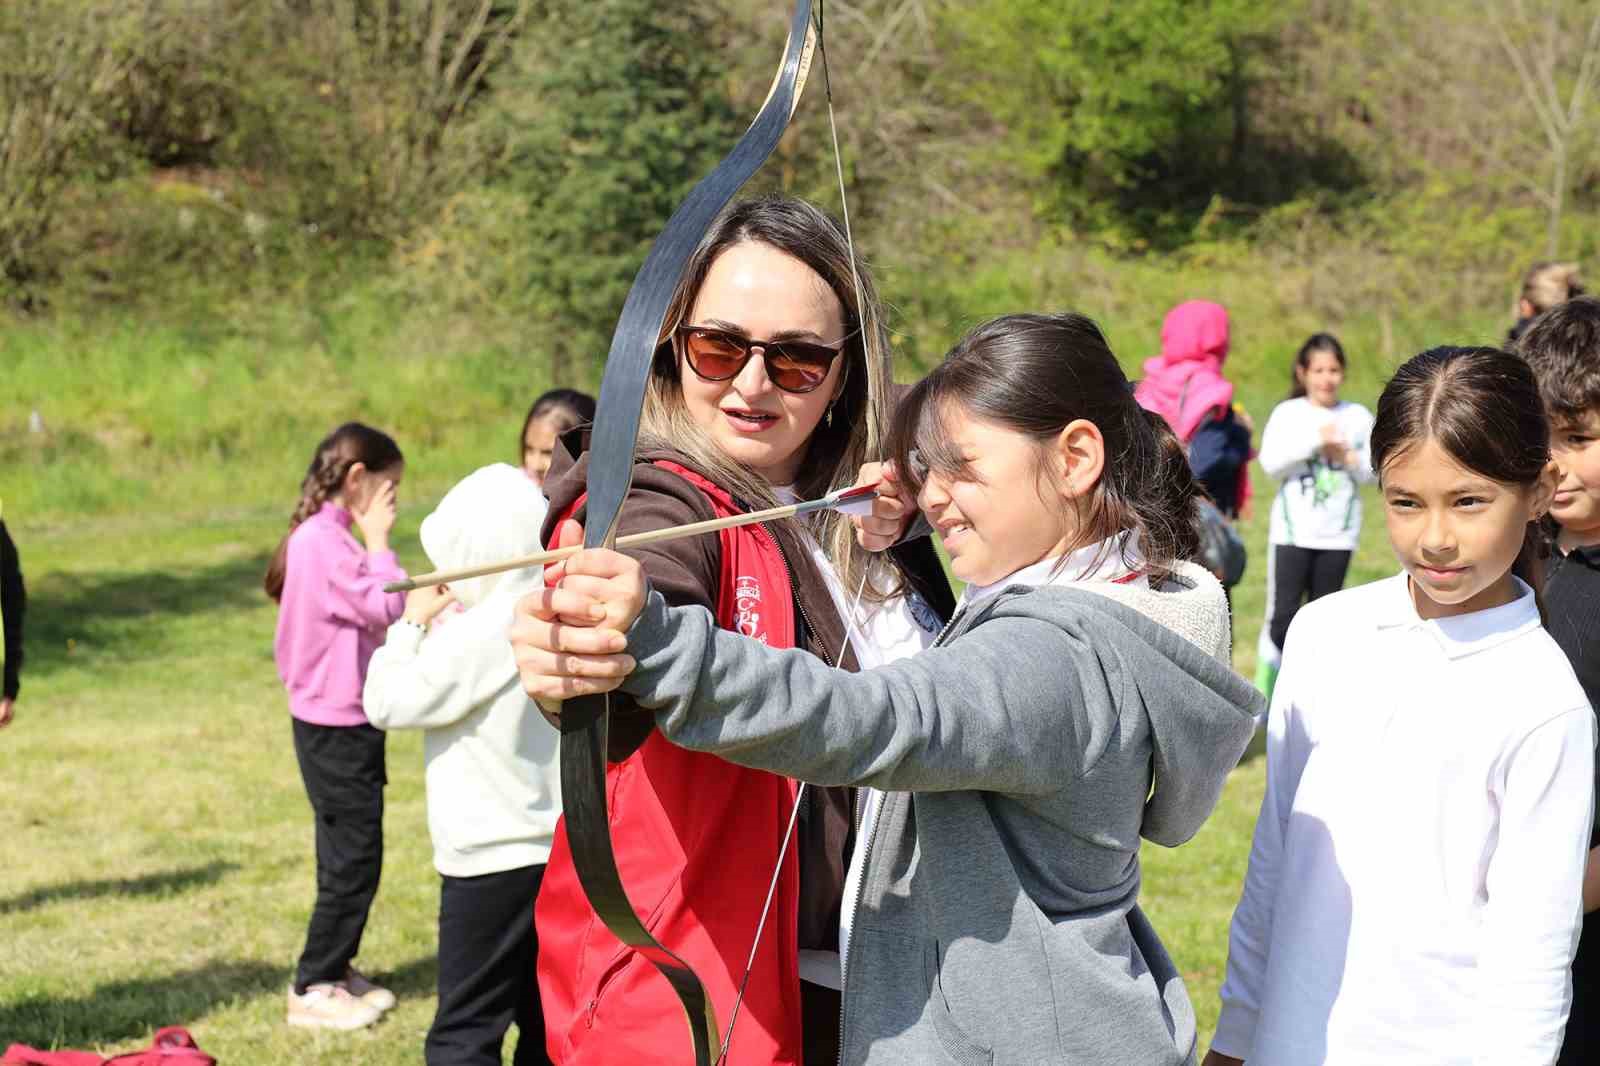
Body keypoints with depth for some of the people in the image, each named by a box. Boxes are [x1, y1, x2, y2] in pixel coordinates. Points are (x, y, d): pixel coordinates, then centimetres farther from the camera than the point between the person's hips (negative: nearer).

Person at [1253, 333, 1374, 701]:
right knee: (1282, 615, -8)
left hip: (1339, 533, 2)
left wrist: (1346, 456, -13)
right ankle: (1265, 694, 2)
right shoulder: (1287, 413, 0)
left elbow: (1371, 471, 4)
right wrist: (1314, 441, -19)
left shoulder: (1359, 417, 6)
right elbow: (1270, 463, -12)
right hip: (1292, 531, -2)